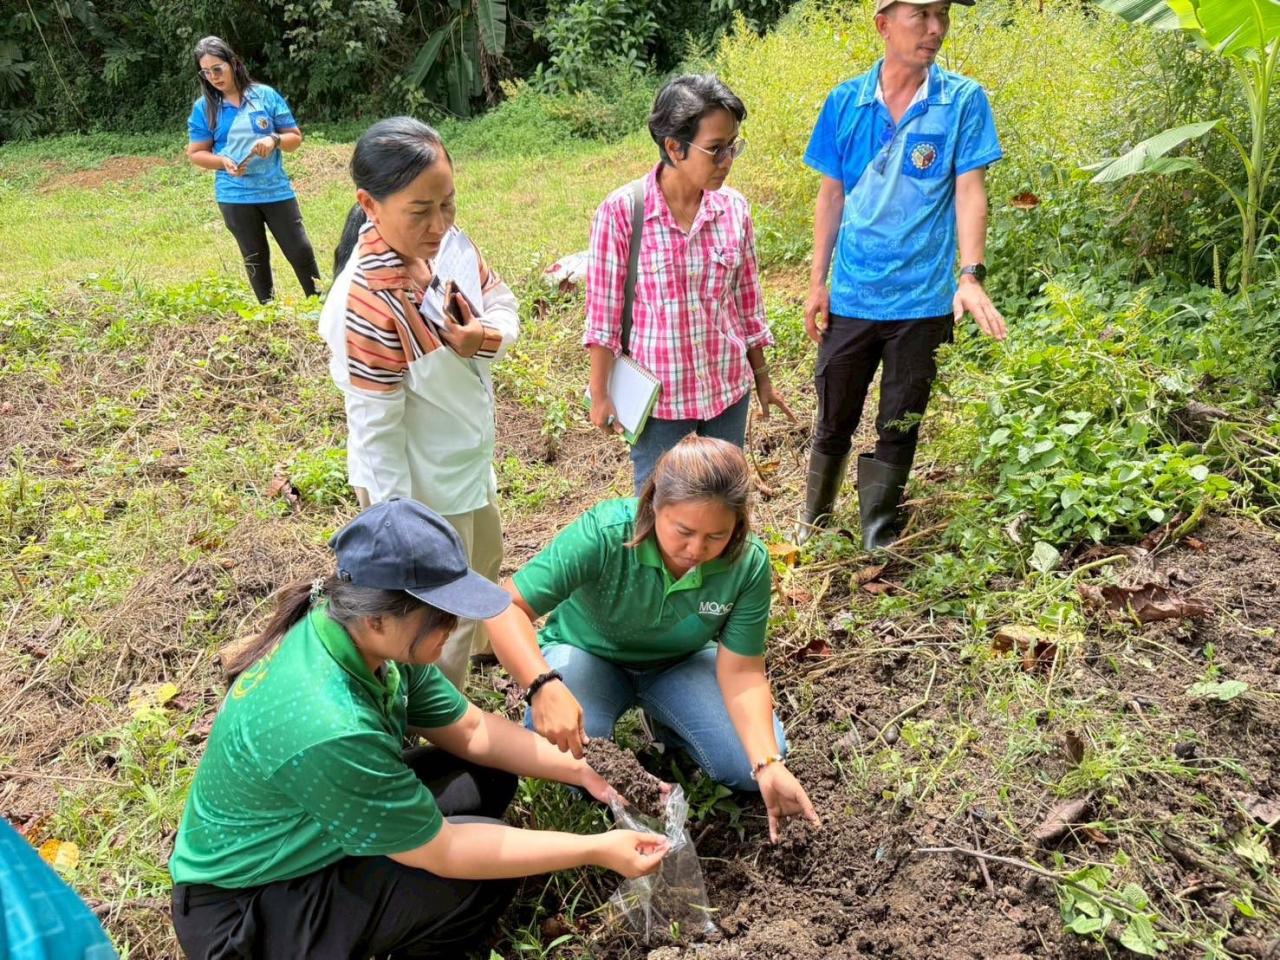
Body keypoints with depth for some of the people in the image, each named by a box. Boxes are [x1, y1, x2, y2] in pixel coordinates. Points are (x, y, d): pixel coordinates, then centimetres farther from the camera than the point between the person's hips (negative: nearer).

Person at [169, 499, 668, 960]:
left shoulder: (364, 636, -13)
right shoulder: (327, 729, -38)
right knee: (487, 869, -18)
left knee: (488, 773, 2)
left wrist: (582, 771, -8)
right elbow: (440, 853, -26)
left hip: (301, 837, 8)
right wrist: (596, 849, -22)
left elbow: (471, 731, -1)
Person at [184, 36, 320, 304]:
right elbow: (196, 153, 4)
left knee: (301, 251, 1)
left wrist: (274, 140, -18)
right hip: (235, 196, 1)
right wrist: (222, 161, -15)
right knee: (255, 259, 11)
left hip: (276, 190, 0)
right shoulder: (203, 107, 0)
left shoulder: (265, 95, -1)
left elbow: (295, 138, 3)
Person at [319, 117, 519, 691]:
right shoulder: (369, 302, -34)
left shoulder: (447, 242, -12)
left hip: (469, 460, 8)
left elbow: (500, 299, 2)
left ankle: (481, 639, 64)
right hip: (423, 487, -8)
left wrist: (489, 336, -22)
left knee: (486, 558, 34)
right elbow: (375, 428, -28)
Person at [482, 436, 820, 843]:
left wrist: (768, 765, -33)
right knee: (571, 762, -31)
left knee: (750, 766, -14)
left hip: (681, 662, 3)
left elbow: (740, 671, -19)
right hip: (588, 654, -3)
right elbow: (506, 609, -38)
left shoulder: (749, 564, -26)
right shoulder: (604, 534, -36)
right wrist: (545, 685, -55)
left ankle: (663, 722, 16)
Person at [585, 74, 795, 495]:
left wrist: (762, 376, 13)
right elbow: (603, 310, -9)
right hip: (658, 393, -3)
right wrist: (600, 393, -6)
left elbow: (747, 302, 7)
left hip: (728, 389, 4)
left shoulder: (734, 208, -3)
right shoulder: (620, 212, -15)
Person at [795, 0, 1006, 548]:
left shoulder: (963, 100, -3)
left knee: (898, 428, 10)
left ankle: (879, 543, 26)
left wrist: (971, 276, -22)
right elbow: (831, 196, 6)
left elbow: (969, 191, -8)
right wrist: (817, 282, 3)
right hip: (851, 297, 1)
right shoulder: (846, 102, 1)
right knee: (834, 422, 12)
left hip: (923, 300, -1)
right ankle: (814, 526, 33)